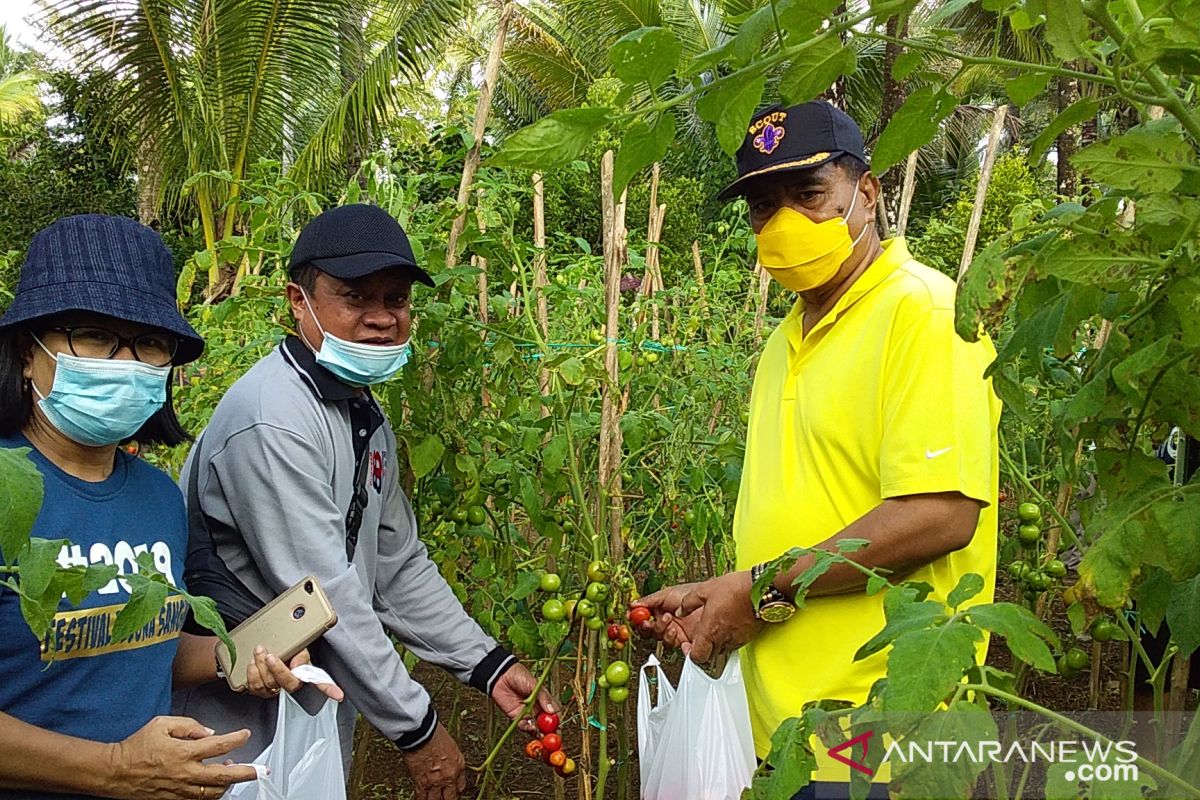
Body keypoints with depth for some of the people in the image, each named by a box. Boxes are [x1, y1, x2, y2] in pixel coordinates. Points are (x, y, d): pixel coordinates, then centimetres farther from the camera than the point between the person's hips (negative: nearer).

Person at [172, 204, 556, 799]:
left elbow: (399, 565, 11)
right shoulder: (273, 421, -24)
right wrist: (415, 727, -18)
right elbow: (325, 596, -25)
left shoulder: (366, 418, 6)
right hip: (241, 725, -8)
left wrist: (486, 663, 4)